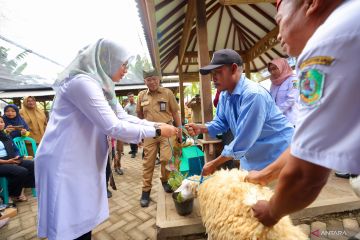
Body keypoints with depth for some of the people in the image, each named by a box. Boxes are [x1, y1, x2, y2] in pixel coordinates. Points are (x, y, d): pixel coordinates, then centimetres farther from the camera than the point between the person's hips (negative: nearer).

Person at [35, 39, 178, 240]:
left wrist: (156, 124, -3)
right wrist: (156, 131, -20)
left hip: (83, 161, 9)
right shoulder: (83, 82, -21)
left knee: (83, 221, 18)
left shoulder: (101, 86, 12)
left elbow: (124, 117, 7)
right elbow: (113, 127, -28)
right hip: (64, 162, -9)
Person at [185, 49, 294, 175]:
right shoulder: (224, 95, 0)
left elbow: (243, 140, -30)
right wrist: (201, 128, -12)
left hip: (277, 155, -8)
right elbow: (221, 122, 9)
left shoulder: (253, 94, -30)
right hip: (252, 156, 8)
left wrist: (214, 164, -22)